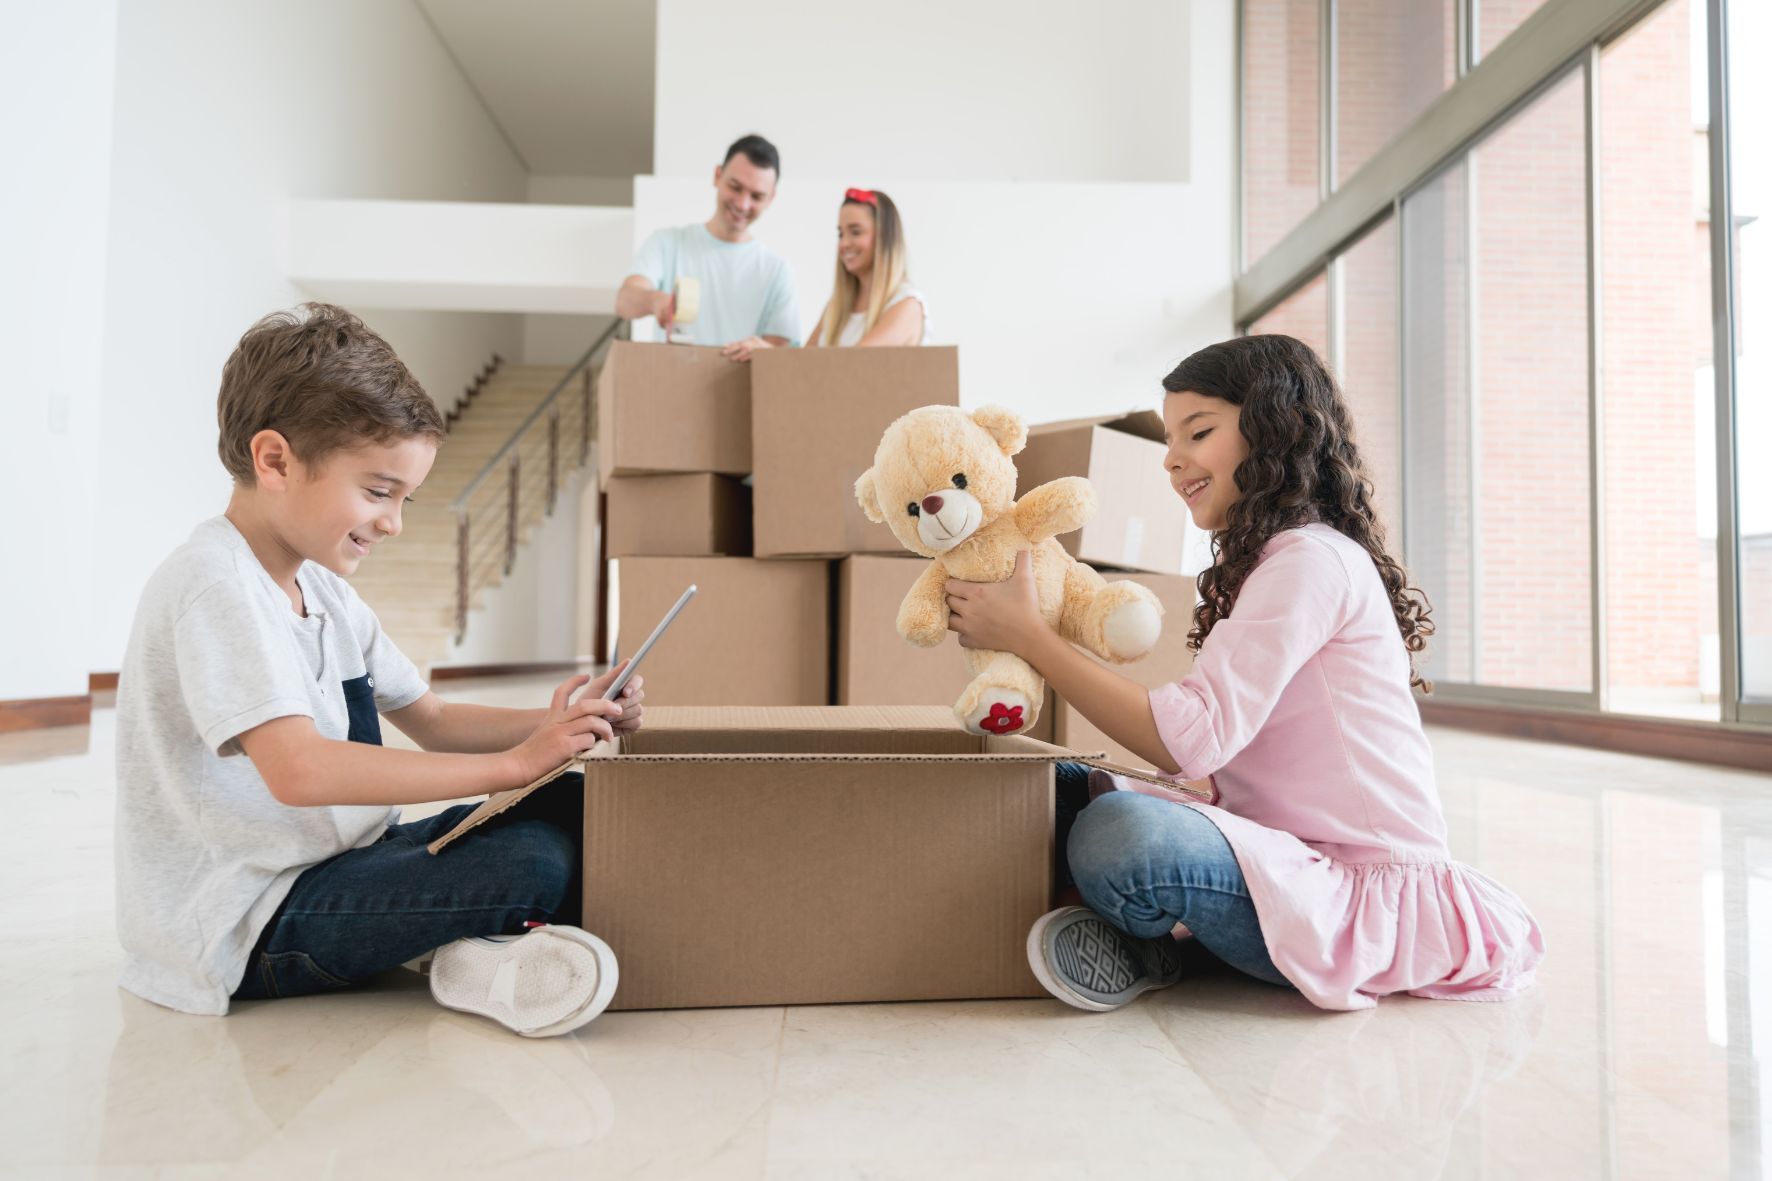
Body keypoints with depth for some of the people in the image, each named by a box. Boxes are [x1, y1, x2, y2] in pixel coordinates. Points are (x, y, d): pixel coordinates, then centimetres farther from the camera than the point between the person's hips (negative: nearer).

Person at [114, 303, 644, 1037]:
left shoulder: (322, 587, 11)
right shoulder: (213, 585, -20)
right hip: (251, 928, -9)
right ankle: (481, 951, 0)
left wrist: (555, 727, -6)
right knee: (531, 862, -26)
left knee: (569, 807, -4)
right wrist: (512, 762, -30)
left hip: (344, 858, 9)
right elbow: (299, 770, -34)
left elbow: (431, 722, 13)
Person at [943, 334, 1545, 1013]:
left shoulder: (1313, 558, -15)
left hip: (1369, 895, -9)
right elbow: (1212, 753, 10)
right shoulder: (1256, 565, 17)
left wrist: (1029, 637, -20)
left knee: (1119, 837, -34)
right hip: (1298, 856, 9)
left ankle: (1146, 947, -4)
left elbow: (1192, 740, -25)